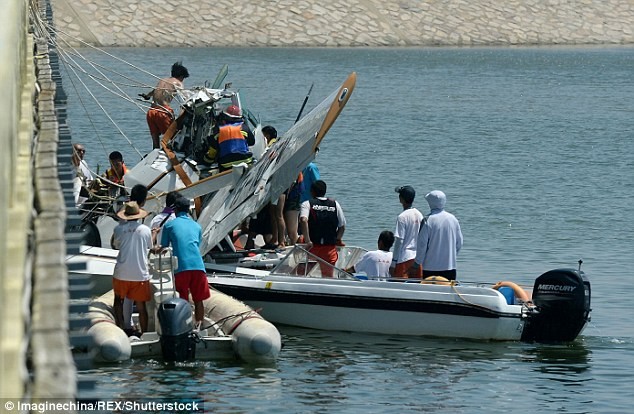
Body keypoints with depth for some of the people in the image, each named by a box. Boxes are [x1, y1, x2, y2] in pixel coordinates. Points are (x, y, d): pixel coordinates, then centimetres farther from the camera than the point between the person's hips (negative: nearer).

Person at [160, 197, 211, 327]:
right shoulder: (197, 226, 21)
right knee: (198, 300, 11)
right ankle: (198, 328, 11)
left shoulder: (169, 225, 12)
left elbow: (163, 248, 16)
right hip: (198, 266, 2)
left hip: (181, 268, -2)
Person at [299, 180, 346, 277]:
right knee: (328, 277, 5)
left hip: (312, 246, -2)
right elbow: (342, 227, 10)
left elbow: (303, 220, -21)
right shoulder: (335, 204, 7)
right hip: (330, 248, 2)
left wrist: (307, 241, -21)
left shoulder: (307, 204, -2)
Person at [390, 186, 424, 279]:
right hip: (418, 258, 7)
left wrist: (393, 263, -10)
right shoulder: (419, 215, 8)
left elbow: (399, 241, -14)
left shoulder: (402, 217, -13)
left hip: (404, 258, -7)